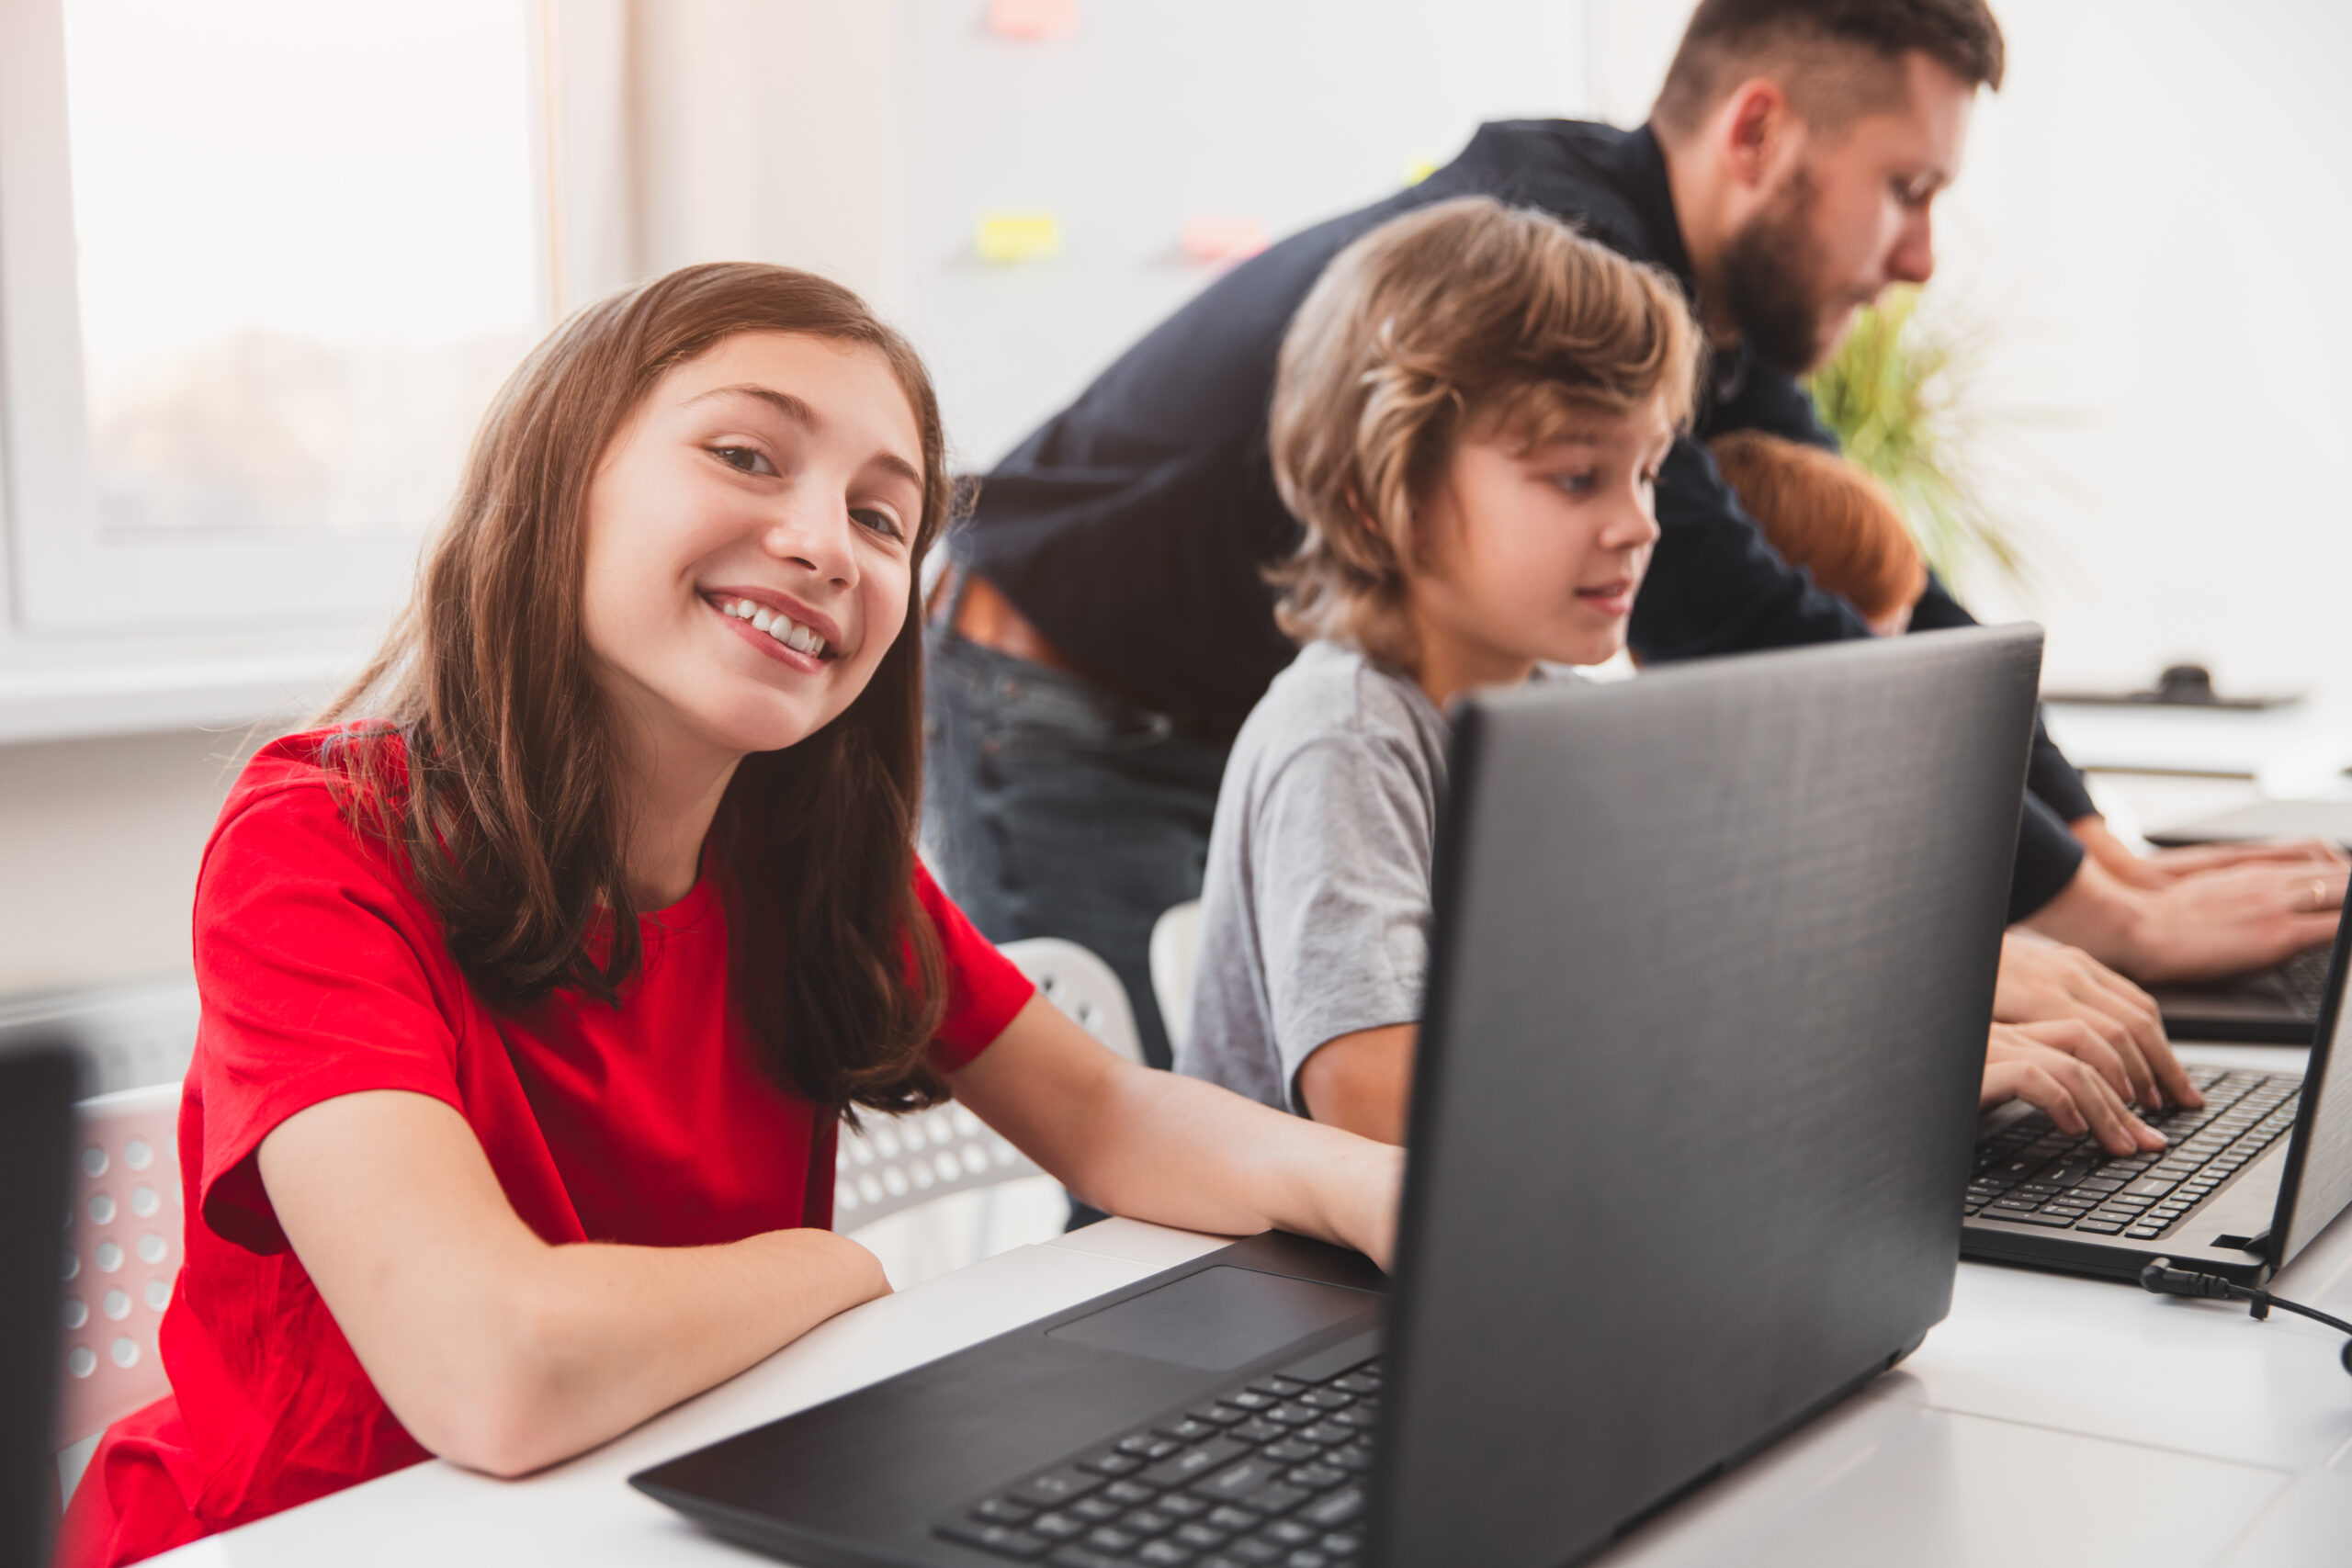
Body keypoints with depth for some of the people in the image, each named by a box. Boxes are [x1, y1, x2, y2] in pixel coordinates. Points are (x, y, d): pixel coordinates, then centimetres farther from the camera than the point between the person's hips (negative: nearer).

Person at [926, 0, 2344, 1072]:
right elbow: (1758, 652, -33)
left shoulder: (1715, 313, 0)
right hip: (1072, 737, -9)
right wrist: (2123, 924, -27)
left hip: (1269, 728, 9)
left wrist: (2113, 852, -5)